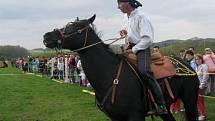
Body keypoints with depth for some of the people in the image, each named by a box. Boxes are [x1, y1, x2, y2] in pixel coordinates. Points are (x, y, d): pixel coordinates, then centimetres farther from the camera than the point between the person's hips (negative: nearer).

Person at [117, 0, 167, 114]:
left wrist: (134, 50, -19)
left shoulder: (140, 16, -14)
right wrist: (125, 31, 8)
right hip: (131, 46, 9)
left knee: (144, 71, -29)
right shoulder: (126, 17, 11)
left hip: (142, 48, -9)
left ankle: (161, 105, -25)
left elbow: (148, 39, -19)